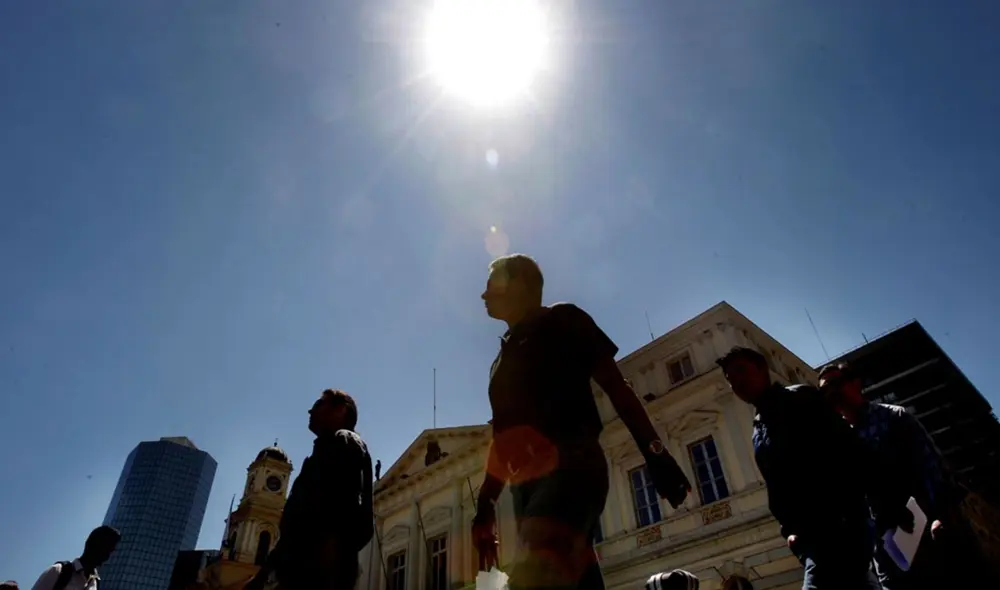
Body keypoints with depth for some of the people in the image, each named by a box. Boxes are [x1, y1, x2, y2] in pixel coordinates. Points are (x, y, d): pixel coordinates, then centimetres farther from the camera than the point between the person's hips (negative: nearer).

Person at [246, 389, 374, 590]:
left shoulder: (344, 442, 1)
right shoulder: (323, 450, 30)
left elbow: (344, 509, -15)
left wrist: (325, 574, -25)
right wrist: (263, 573, 26)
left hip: (317, 571, -9)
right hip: (302, 569, 9)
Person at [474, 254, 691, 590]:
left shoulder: (561, 321, 8)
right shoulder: (504, 356, 27)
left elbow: (616, 387, 2)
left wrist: (655, 453, -8)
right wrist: (485, 506, 21)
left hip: (569, 467, -7)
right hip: (526, 485, 8)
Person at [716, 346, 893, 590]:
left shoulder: (800, 399, 0)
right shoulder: (759, 434, 22)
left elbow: (847, 447, -10)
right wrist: (789, 529, 7)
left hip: (839, 521, -8)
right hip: (809, 534, 8)